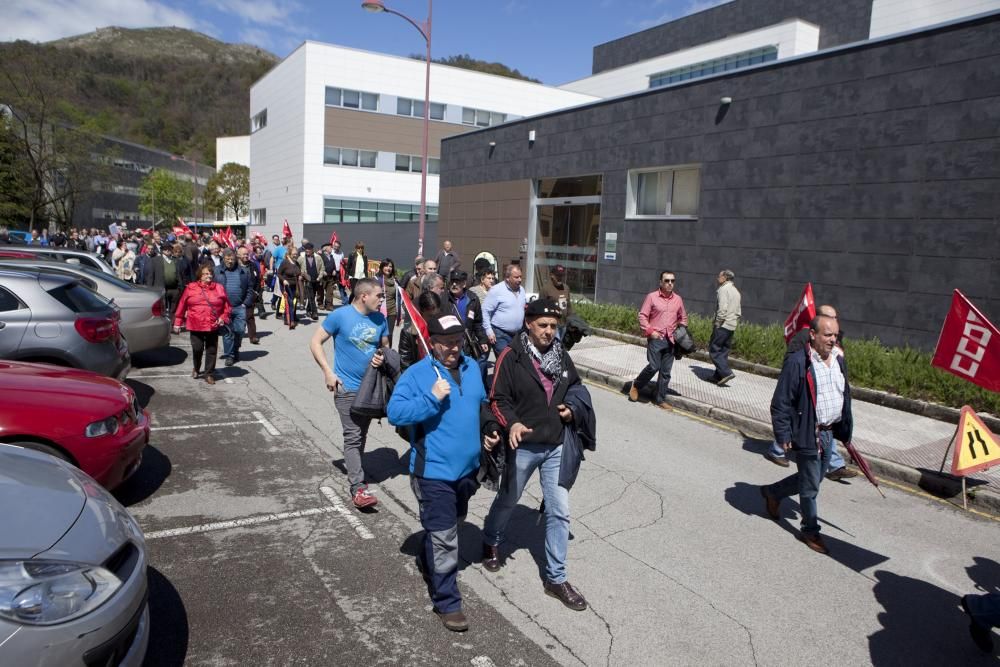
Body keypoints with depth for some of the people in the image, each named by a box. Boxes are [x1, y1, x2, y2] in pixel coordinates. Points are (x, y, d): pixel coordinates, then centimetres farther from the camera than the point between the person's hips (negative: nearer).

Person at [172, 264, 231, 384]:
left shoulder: (219, 288, 6)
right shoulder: (191, 288, 3)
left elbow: (226, 306, 10)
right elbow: (182, 305, 6)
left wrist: (223, 318, -4)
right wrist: (178, 322, 6)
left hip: (213, 326, 1)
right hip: (196, 325, -1)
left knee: (211, 351, 3)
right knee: (197, 349, 2)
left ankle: (209, 374, 13)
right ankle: (196, 369, 28)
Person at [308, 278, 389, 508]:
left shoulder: (379, 319, 3)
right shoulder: (340, 316, -12)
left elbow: (385, 345, 16)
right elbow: (316, 342, -7)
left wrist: (382, 356, -8)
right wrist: (327, 371, -15)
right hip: (347, 387, -5)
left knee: (361, 435, 18)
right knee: (353, 436, -8)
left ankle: (353, 468, 36)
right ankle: (358, 487, -6)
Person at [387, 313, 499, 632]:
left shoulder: (472, 367, 5)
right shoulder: (416, 374, -14)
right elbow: (394, 413, -22)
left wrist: (486, 430, 4)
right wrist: (432, 398, -29)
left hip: (467, 467, 7)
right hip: (434, 472, -7)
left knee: (452, 523, 27)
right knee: (444, 538, -2)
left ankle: (427, 561, 53)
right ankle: (447, 602, 13)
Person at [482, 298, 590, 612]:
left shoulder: (561, 355, 3)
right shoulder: (511, 356, -13)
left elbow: (577, 386, 17)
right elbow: (498, 399, -13)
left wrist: (572, 409, -2)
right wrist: (512, 423, -30)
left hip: (556, 446, 4)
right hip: (523, 446, -4)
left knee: (559, 512, 5)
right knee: (508, 500, 19)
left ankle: (556, 578, 19)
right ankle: (491, 542, 49)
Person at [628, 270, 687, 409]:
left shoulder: (678, 299, 9)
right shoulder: (652, 297, -4)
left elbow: (683, 318, 21)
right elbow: (642, 316, -3)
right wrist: (649, 331, -13)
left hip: (670, 340, 4)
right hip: (655, 338, -4)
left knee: (665, 372, 6)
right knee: (653, 367, -12)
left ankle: (661, 400, 16)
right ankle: (636, 385, 15)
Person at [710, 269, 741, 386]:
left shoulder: (723, 289, -11)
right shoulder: (736, 291, 18)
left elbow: (722, 309, -20)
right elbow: (738, 312, 19)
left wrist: (717, 324, -16)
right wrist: (735, 322, 20)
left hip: (723, 324, -9)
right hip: (732, 326, 9)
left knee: (714, 349, -5)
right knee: (724, 351, 12)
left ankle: (726, 372, -14)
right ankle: (718, 376, 14)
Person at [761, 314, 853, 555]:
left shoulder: (839, 361, 7)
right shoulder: (797, 363, -16)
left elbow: (846, 397, 17)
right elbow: (781, 403, -15)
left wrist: (846, 431, 15)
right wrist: (784, 435, -17)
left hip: (829, 433, 8)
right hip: (808, 434, -8)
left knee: (812, 479, 20)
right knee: (810, 486, 4)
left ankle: (773, 492, 42)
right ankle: (811, 531, 22)